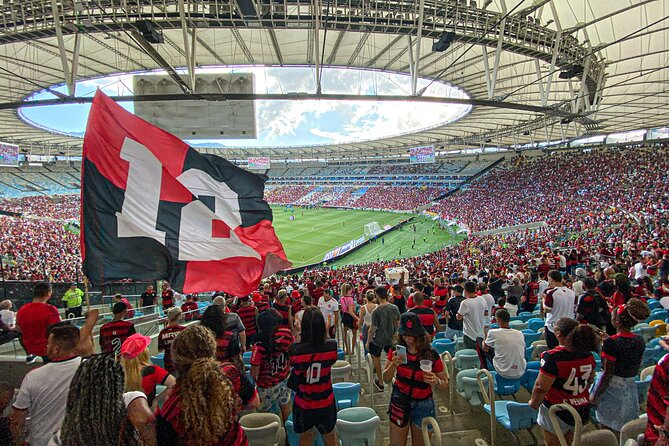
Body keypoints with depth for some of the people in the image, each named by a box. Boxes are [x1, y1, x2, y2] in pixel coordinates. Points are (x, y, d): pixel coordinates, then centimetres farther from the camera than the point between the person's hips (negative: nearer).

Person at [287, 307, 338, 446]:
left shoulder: (294, 350, -26)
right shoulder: (331, 346, -22)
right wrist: (324, 333, 2)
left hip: (303, 404, 0)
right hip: (326, 402, 1)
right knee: (329, 434, 28)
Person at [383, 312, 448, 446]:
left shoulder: (431, 355, -16)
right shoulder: (396, 351, -10)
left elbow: (445, 384, -6)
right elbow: (386, 380, -8)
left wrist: (436, 381, -28)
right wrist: (393, 365, -27)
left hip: (423, 404, -1)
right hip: (400, 401, 1)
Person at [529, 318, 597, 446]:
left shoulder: (552, 357, -27)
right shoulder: (588, 355, -7)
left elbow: (541, 387, -24)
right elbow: (590, 380, 10)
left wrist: (533, 403, -6)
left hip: (558, 412, -5)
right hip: (583, 411, 6)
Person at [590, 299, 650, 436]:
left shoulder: (611, 342, -23)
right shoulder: (640, 341, -3)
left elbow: (608, 374, -20)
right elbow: (637, 369, 8)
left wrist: (595, 396, -11)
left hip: (612, 388, -6)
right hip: (630, 387, 6)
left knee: (608, 431, 9)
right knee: (624, 432, 21)